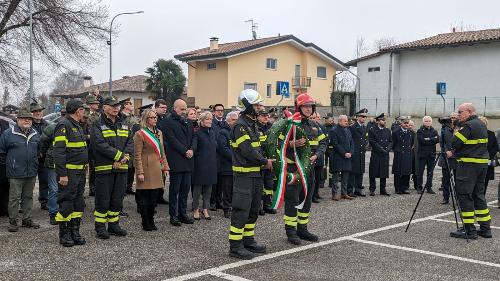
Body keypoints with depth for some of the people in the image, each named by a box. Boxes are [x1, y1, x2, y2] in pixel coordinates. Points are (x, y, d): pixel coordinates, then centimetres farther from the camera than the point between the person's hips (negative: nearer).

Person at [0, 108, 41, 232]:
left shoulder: (35, 134, 10)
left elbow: (38, 151, 23)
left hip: (31, 172, 5)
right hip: (16, 174, -5)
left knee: (28, 197, 13)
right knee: (14, 198, -1)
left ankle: (27, 219, 22)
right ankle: (13, 222, 7)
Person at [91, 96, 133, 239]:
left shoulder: (123, 125, 16)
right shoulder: (98, 125, -5)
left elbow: (131, 142, 8)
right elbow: (100, 144, -17)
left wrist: (125, 156, -11)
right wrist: (120, 155, -18)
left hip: (121, 168, 6)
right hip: (104, 168, -6)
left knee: (118, 199, 12)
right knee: (103, 199, -1)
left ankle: (114, 224, 23)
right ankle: (100, 227, 9)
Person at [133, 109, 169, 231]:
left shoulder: (159, 133, 14)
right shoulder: (140, 134, -8)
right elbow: (137, 155, -11)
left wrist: (165, 167, 11)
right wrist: (140, 172, -16)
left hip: (157, 169, 7)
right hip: (146, 169, -7)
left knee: (154, 197, 10)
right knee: (144, 197, 0)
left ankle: (151, 222, 19)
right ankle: (146, 224, 9)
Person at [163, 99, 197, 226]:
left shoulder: (188, 122, 18)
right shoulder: (169, 121, -5)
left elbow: (194, 136, 14)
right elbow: (172, 139, -13)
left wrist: (192, 149, -4)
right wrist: (185, 151, -15)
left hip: (188, 160, 7)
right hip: (176, 161, -7)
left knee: (185, 188, 9)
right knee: (175, 189, 0)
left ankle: (182, 213, 17)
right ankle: (173, 215, 7)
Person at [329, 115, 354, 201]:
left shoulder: (348, 131, 15)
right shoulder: (334, 131, -9)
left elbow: (352, 143, 14)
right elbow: (335, 145, -15)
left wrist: (350, 153, -3)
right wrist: (344, 153, -16)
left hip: (347, 157, 7)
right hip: (337, 158, -7)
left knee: (345, 177, 11)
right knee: (336, 177, -1)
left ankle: (344, 193, 18)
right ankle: (335, 194, 3)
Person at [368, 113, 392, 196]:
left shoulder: (387, 130, 13)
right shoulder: (372, 130, -3)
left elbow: (391, 142, 12)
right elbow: (372, 142, -10)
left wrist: (387, 149, -7)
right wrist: (382, 150, -14)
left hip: (385, 155, 4)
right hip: (375, 155, -4)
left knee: (384, 173, 7)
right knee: (373, 173, -1)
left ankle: (383, 189, 15)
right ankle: (372, 189, 7)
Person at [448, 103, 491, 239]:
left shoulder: (468, 126, -15)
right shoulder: (482, 125, 15)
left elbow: (455, 143, -16)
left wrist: (458, 129, 0)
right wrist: (454, 153, 14)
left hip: (469, 164, -9)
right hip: (483, 163, 9)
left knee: (464, 195, -4)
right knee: (478, 195, 14)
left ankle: (469, 230, -4)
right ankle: (485, 228, 15)